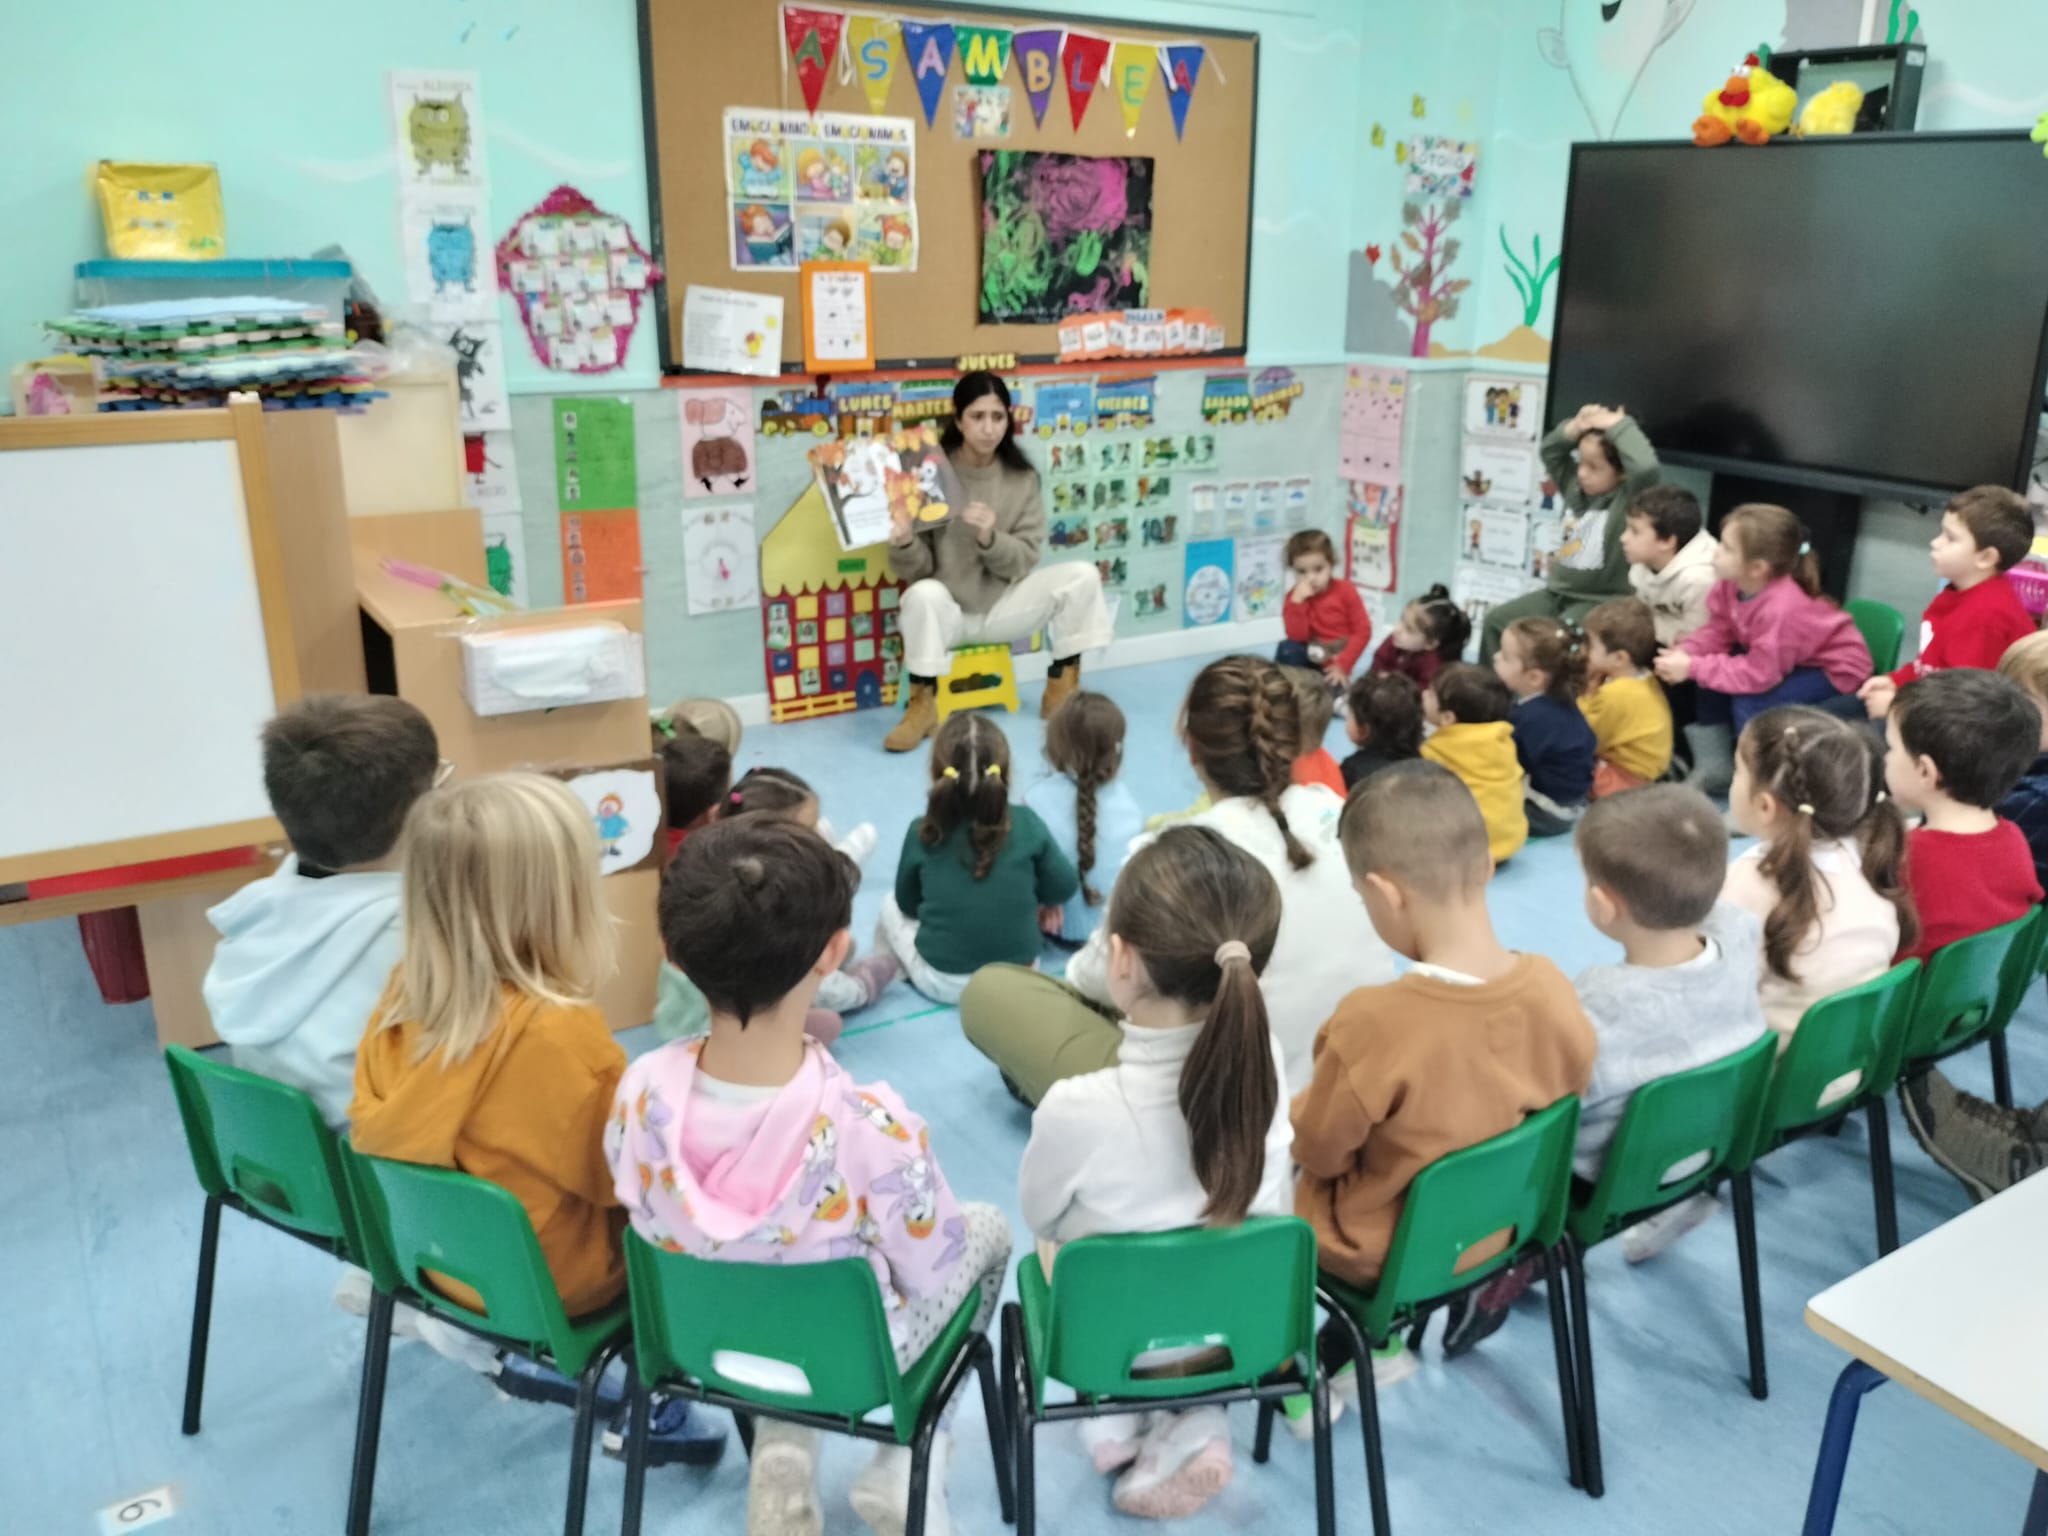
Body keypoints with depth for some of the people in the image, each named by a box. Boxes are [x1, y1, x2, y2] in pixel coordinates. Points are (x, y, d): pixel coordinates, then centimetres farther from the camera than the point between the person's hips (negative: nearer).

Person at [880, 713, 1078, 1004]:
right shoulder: (1026, 823, -13)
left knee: (891, 905, 23)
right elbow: (1064, 888, -2)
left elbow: (908, 905, 1)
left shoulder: (922, 833, -14)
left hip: (942, 981, -1)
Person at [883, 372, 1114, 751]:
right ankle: (923, 705, -20)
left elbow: (1023, 562, -6)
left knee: (1082, 575, -15)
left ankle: (1062, 690, -6)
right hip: (946, 614, -3)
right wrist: (903, 544, -33)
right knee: (923, 595, -36)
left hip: (1002, 607, 3)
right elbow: (915, 570, -10)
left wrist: (989, 538, -27)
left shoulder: (1022, 479, -2)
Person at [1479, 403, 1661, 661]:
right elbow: (1549, 451, 17)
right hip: (1558, 591, 8)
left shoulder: (1631, 497, -14)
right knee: (1496, 620, 3)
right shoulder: (1577, 486, 8)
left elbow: (1646, 467, -35)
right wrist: (1575, 428, -3)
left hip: (1602, 601, -8)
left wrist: (1619, 426, -24)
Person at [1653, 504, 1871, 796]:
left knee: (1749, 704, -27)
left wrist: (1693, 668, -34)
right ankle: (1716, 766, 4)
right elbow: (1717, 632, -6)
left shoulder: (1781, 610, -39)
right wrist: (1683, 655, -26)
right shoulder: (1731, 585, -16)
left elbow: (1758, 676, -33)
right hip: (1777, 657, 8)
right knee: (1710, 683, -7)